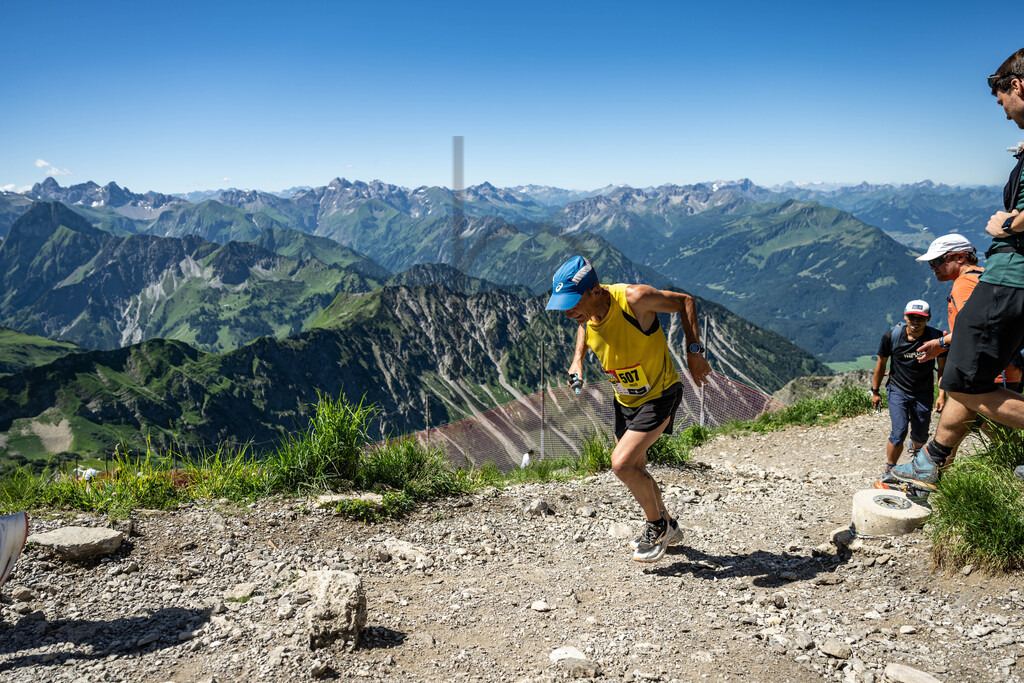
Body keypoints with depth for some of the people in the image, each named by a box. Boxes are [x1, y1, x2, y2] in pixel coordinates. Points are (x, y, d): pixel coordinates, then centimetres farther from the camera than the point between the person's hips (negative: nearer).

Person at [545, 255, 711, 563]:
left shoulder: (634, 298, -31)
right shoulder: (585, 311, -14)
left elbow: (685, 301, -14)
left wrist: (694, 351, -20)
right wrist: (577, 359, -4)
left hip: (659, 395, -7)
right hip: (625, 399, 7)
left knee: (622, 464, -19)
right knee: (634, 470, 16)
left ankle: (658, 526, 8)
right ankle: (668, 528, 42)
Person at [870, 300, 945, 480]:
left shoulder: (936, 337, -15)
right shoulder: (891, 336, -15)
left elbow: (942, 368, -3)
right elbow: (881, 363, 0)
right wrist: (875, 391, 5)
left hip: (923, 393, 2)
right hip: (898, 390, -1)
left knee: (920, 436, 13)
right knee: (899, 432, -16)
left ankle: (915, 452, 50)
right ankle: (889, 469, 4)